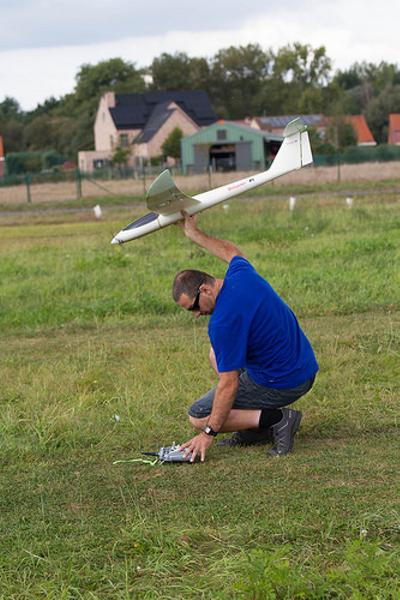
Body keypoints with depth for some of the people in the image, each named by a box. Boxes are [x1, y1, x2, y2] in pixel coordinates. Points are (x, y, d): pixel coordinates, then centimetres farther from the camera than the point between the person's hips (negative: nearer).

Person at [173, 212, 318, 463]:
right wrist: (196, 234, 30)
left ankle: (276, 419, -10)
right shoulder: (242, 273, -3)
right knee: (218, 354, 27)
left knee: (198, 416, 3)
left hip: (281, 385, -9)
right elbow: (232, 252, 24)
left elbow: (229, 384, -22)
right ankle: (258, 422, 16)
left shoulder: (223, 322, -26)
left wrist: (209, 433, -15)